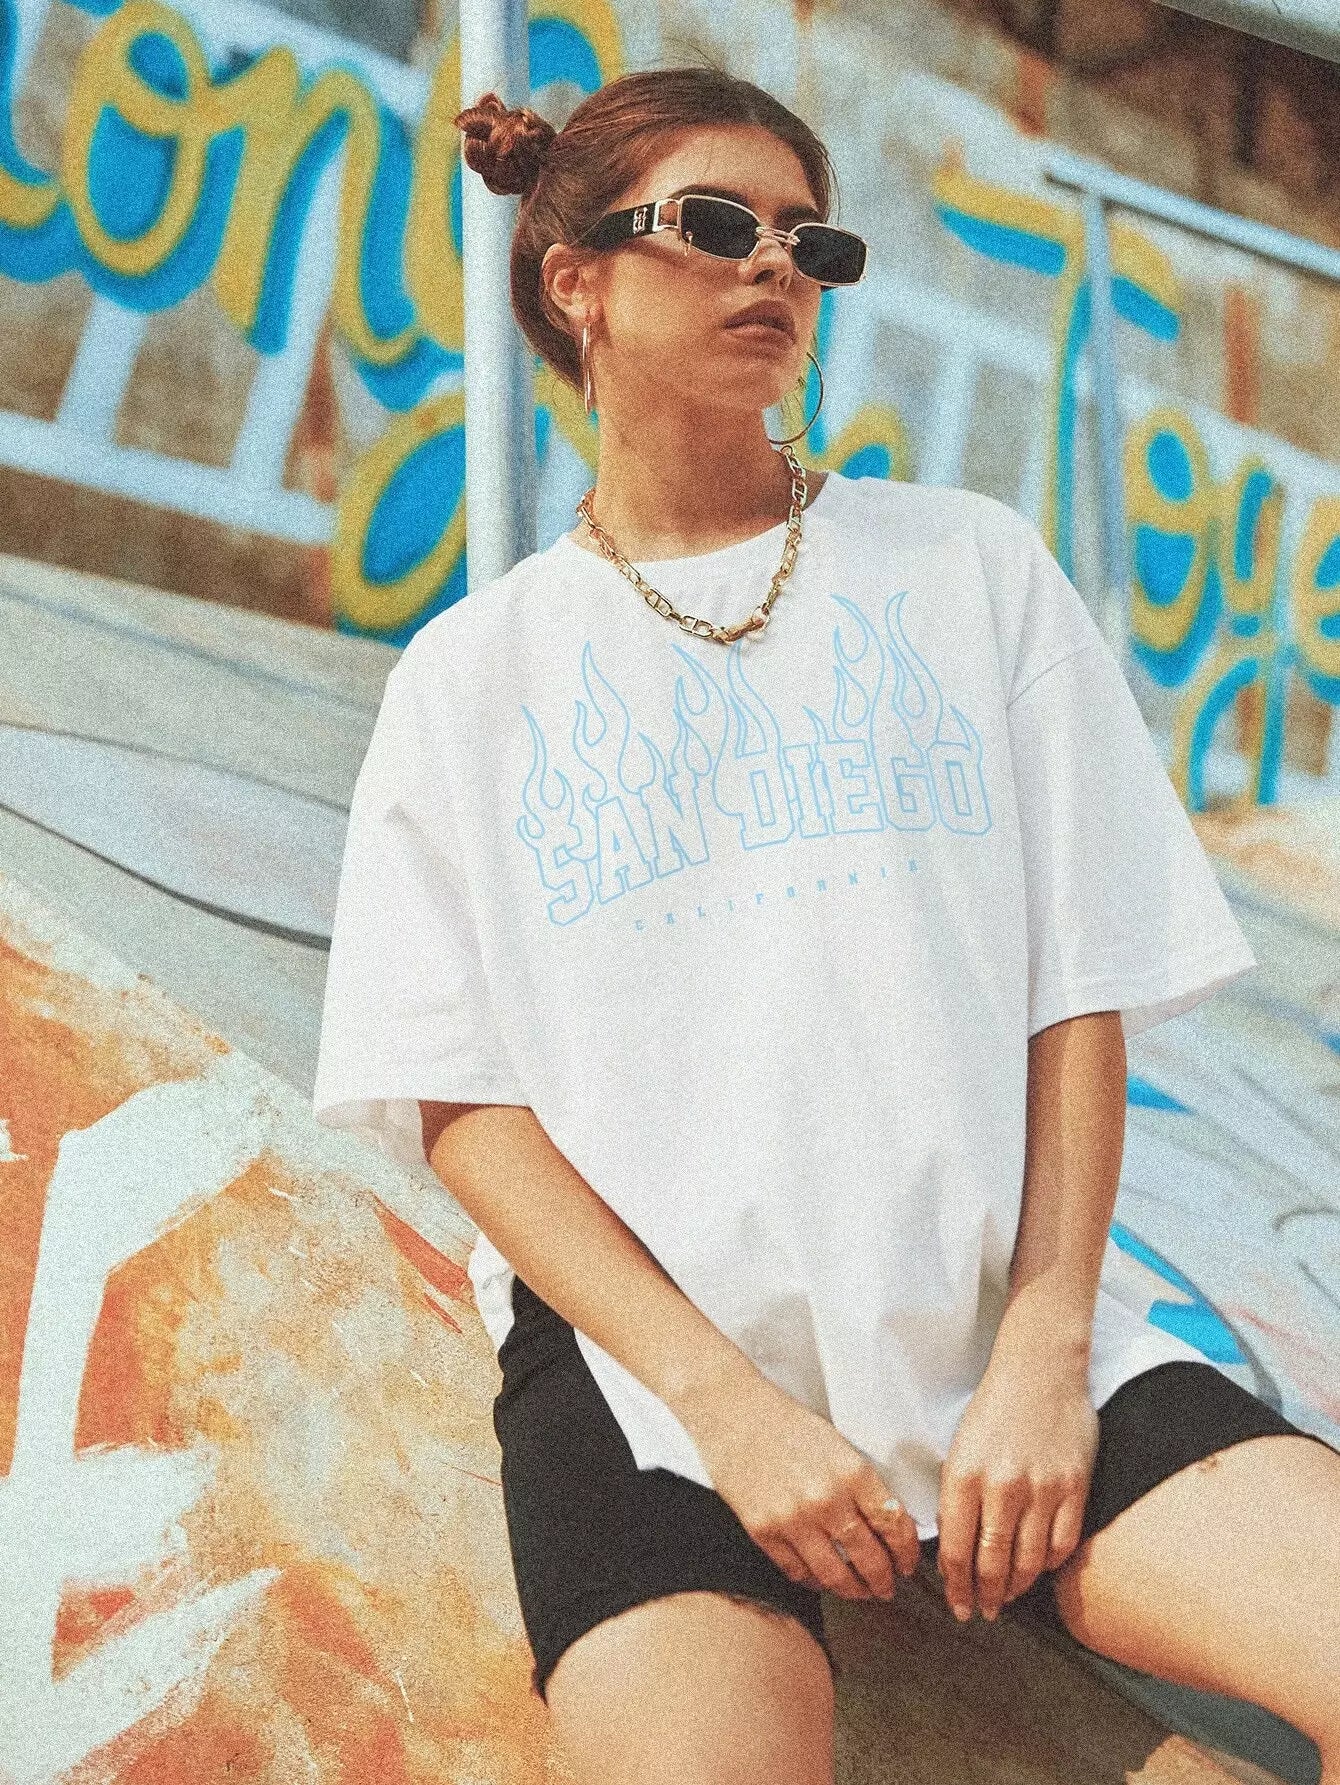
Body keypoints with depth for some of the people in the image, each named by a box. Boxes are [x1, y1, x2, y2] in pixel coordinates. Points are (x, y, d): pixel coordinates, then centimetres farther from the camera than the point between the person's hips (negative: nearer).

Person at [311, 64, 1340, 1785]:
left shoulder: (972, 568, 11)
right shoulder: (473, 671, 9)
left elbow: (1080, 988, 6)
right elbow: (461, 1099, 2)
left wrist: (1042, 1354, -7)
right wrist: (729, 1399, -10)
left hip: (1002, 1329, 2)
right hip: (642, 1354, -1)